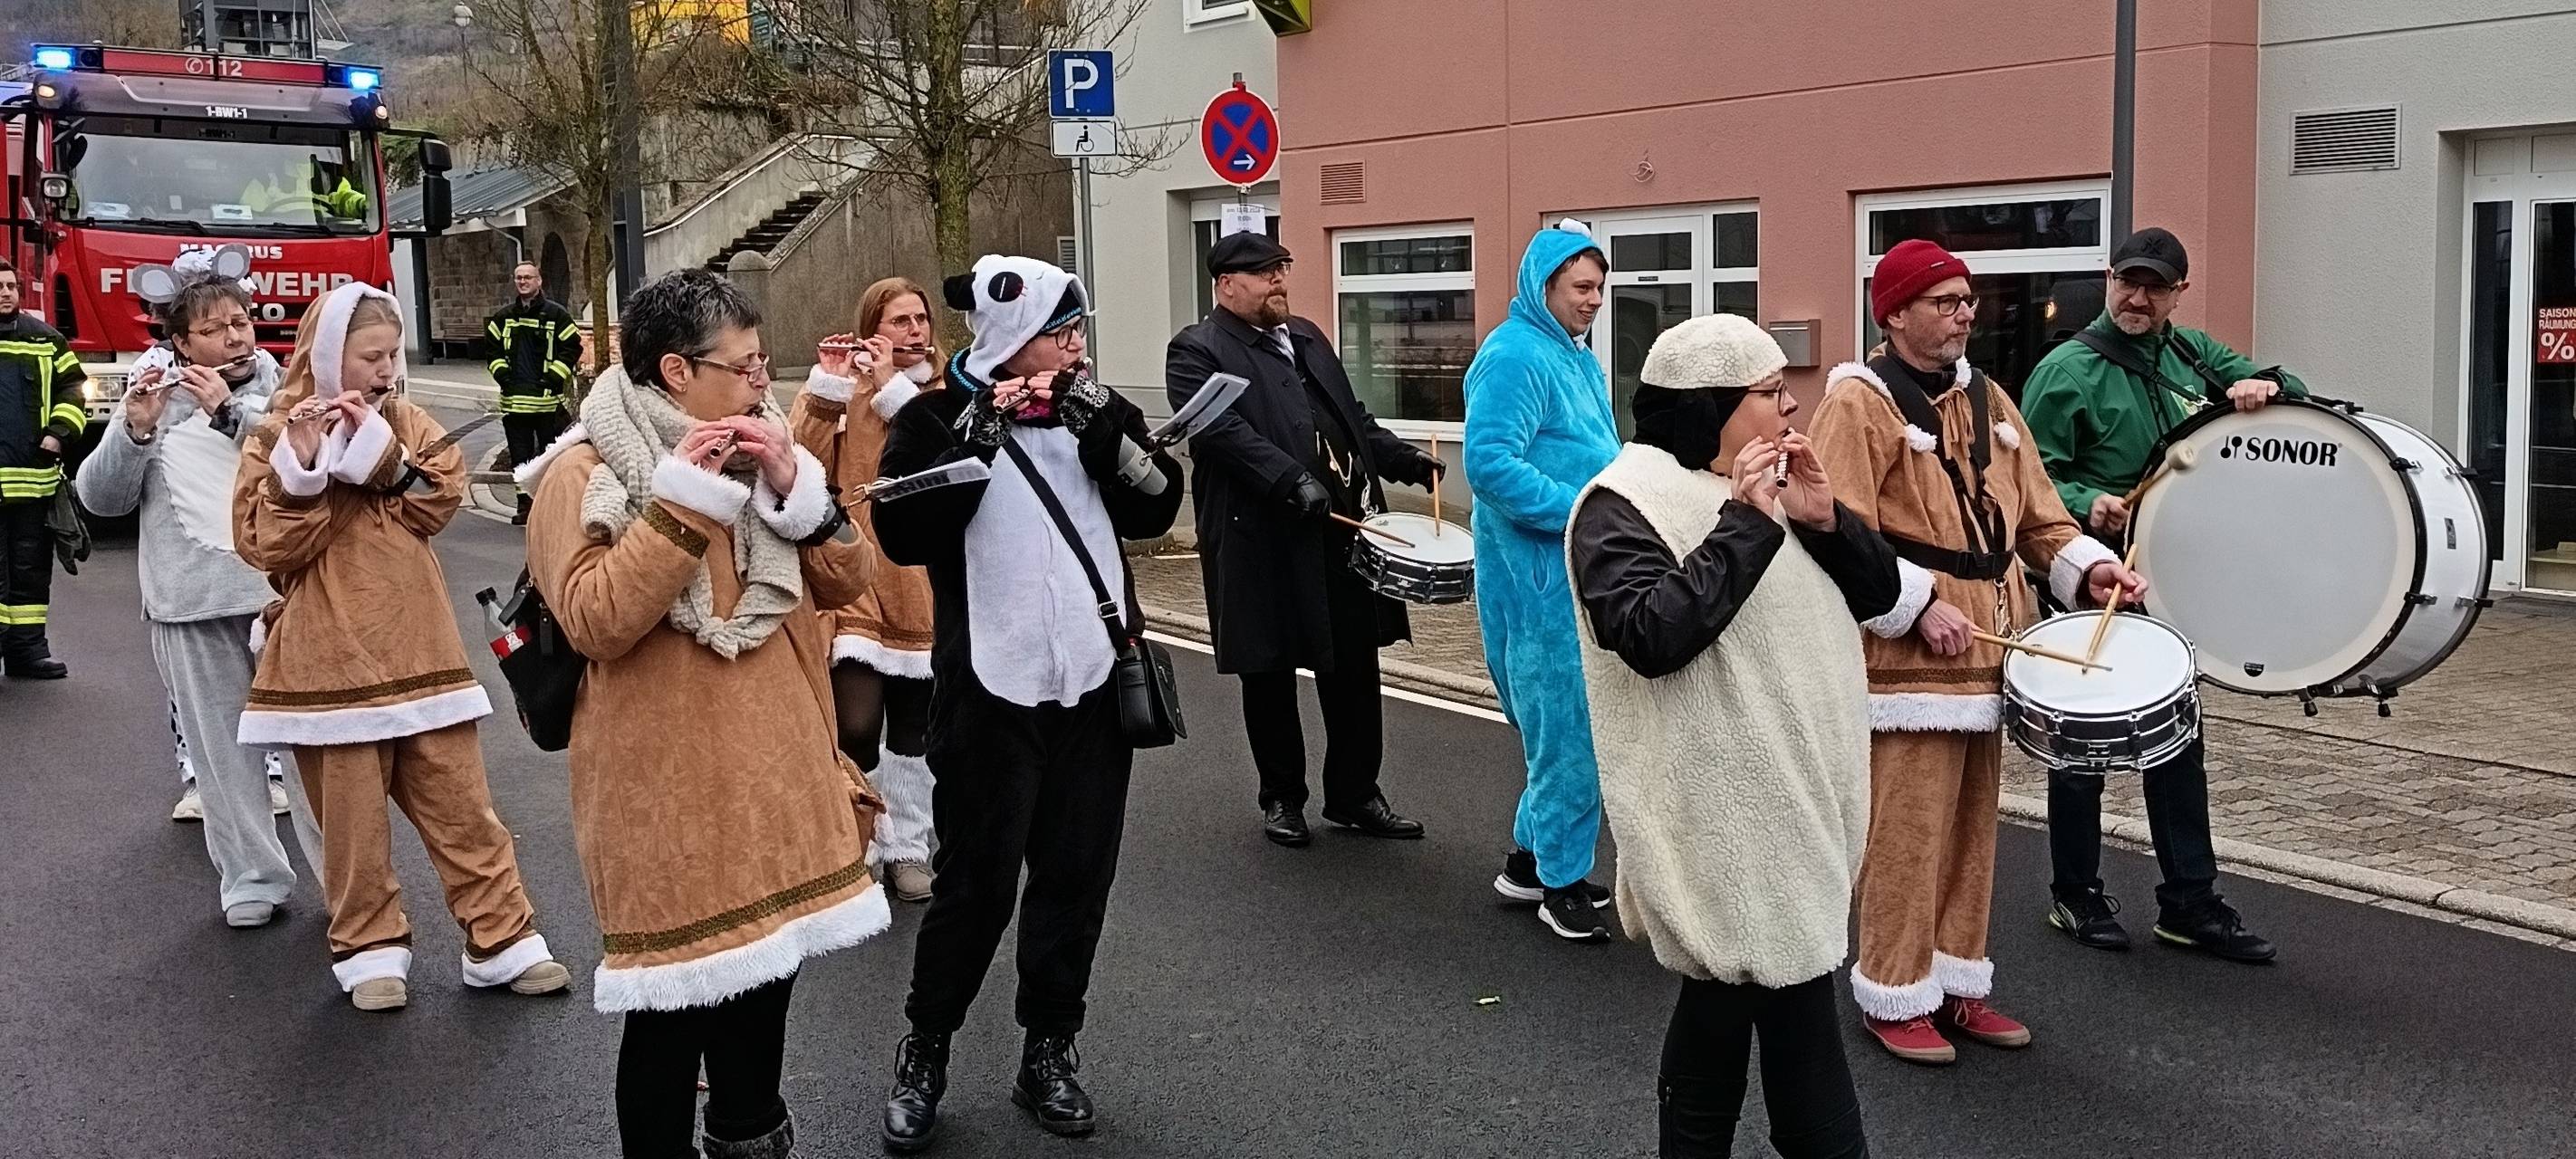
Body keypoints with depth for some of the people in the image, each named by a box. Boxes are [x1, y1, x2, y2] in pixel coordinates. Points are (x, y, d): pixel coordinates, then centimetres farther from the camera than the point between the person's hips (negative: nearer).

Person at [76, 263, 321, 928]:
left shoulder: (282, 387, 5)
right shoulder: (152, 399, 6)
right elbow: (100, 498, 0)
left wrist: (230, 412, -19)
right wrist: (134, 430, -16)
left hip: (284, 592, -1)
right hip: (193, 605, 1)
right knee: (223, 747, 6)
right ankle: (251, 880, 17)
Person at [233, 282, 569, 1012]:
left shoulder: (405, 423, 9)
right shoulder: (277, 437, -1)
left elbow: (441, 499, -5)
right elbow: (265, 545, -10)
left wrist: (379, 450, -16)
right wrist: (300, 465, -21)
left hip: (417, 648, 3)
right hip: (331, 656, -3)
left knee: (458, 801, 7)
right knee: (351, 815, 5)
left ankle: (503, 941, 13)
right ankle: (371, 950, 20)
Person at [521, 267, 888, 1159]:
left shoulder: (756, 455, 10)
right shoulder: (583, 475, -10)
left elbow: (845, 580, 6)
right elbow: (596, 622, -22)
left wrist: (796, 485, -10)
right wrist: (680, 500, -24)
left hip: (775, 773, 7)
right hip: (670, 791, -7)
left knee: (765, 972, 20)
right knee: (673, 1005, 3)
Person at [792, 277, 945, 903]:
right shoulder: (836, 388, 5)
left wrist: (894, 387, -16)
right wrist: (826, 388, -18)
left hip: (921, 581, 2)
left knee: (912, 729, 11)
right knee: (856, 726, -13)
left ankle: (906, 850, 25)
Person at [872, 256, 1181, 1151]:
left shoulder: (1095, 409, 8)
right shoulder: (936, 419, -4)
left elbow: (1156, 510, -2)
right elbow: (904, 537, -16)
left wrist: (1106, 431, -15)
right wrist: (976, 440, -21)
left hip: (1094, 677, 4)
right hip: (991, 686, -4)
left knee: (1077, 873, 9)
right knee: (977, 877, 1)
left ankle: (1049, 1050, 23)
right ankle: (924, 1050, 20)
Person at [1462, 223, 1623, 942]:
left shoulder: (1578, 358, 16)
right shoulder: (1515, 356, -14)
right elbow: (1489, 462, -23)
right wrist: (1580, 513, -21)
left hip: (1584, 568, 9)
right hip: (1540, 572, -9)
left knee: (1567, 725, 14)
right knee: (1568, 728, -3)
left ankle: (1534, 858, 26)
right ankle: (1560, 880, 9)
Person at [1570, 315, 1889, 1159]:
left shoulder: (1766, 489, 14)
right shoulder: (1625, 504, -12)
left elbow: (1877, 593, 12)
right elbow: (1651, 635, -25)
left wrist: (1822, 520, -6)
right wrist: (1746, 524, -23)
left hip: (1795, 798, 8)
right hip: (1724, 813, -8)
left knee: (1729, 999, 14)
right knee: (1790, 999, -5)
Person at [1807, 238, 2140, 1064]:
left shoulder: (1988, 401, 15)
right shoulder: (1859, 401, -9)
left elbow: (2034, 514, 18)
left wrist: (2086, 565, 0)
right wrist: (1918, 607, -21)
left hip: (1984, 650, 8)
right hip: (1906, 659, -8)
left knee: (1972, 831, 14)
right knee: (1906, 834, -4)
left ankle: (1957, 983, 25)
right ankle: (1894, 997, 8)